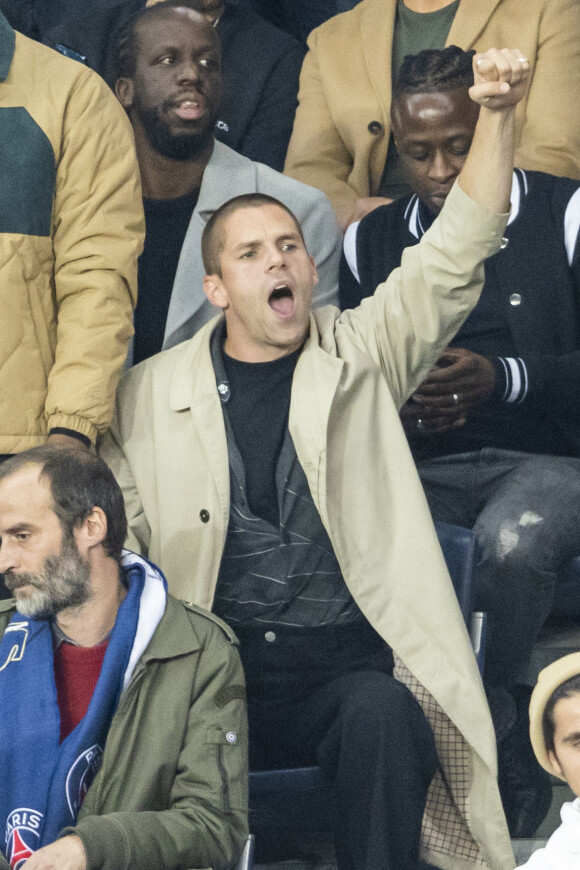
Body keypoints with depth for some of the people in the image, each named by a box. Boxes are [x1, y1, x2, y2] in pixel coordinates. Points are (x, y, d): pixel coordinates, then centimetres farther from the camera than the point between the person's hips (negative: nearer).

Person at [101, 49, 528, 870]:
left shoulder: (361, 354, 11)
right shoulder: (151, 393, 13)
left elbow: (457, 254, 2)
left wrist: (498, 116, -11)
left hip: (349, 664, 0)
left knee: (387, 719, -34)